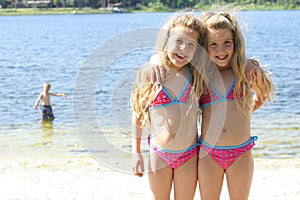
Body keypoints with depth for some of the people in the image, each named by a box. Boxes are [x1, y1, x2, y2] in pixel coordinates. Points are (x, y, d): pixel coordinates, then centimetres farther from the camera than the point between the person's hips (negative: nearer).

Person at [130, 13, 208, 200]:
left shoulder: (197, 75, -6)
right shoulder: (149, 73, -7)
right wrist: (136, 153, 5)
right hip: (159, 154, 0)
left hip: (189, 155, 0)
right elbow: (137, 114, 3)